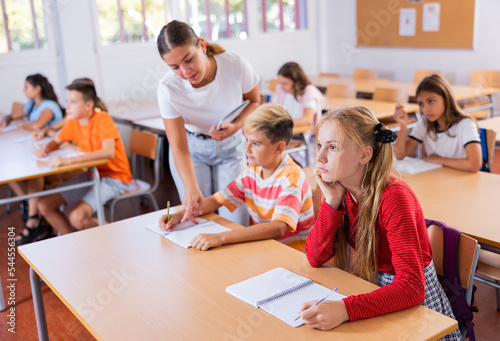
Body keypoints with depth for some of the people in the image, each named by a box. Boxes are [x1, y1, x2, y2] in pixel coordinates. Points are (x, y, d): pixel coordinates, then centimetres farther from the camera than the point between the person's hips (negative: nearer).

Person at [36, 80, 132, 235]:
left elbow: (109, 152, -36)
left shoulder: (103, 119, -20)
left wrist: (69, 160, -40)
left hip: (113, 177, -8)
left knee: (77, 217, -26)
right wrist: (46, 149, -5)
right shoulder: (73, 122, 1)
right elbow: (56, 141, 20)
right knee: (44, 204, 1)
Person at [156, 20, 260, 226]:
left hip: (230, 146, 1)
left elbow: (254, 101, -4)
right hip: (192, 149, 0)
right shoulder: (168, 88, -25)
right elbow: (179, 147, -24)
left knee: (235, 220, -6)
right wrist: (191, 186, -41)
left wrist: (236, 126, -24)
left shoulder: (236, 66, -25)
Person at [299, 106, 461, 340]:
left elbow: (412, 287, -32)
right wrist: (331, 202, -20)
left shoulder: (393, 197, -26)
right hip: (374, 292, 6)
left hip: (416, 305, -6)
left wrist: (345, 309, -45)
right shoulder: (341, 191, -6)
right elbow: (315, 258, -8)